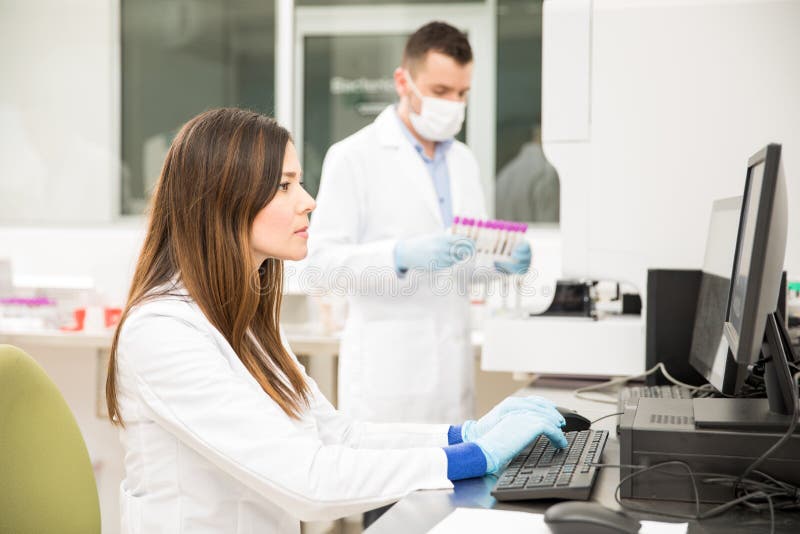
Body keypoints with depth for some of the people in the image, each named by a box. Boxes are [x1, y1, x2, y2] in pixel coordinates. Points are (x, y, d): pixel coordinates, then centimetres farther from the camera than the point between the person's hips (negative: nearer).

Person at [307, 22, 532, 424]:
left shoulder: (463, 160, 14)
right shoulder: (354, 157, -6)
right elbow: (321, 261, -12)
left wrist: (502, 259, -3)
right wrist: (402, 254, -26)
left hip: (453, 365, 6)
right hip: (387, 371, -6)